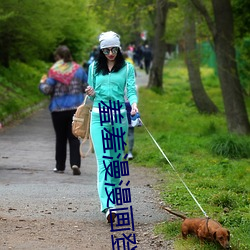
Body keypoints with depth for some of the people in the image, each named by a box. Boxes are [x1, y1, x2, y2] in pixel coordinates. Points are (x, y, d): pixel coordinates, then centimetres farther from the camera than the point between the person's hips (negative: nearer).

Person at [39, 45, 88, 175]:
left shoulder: (54, 71, -9)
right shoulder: (78, 69, 2)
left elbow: (47, 90, -12)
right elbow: (87, 87, 6)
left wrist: (42, 83, 9)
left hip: (58, 109, -2)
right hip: (76, 108, 2)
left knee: (60, 138, 10)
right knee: (74, 137, 4)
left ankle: (60, 166, 16)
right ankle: (75, 163, -14)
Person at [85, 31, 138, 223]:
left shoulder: (127, 68, 7)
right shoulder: (94, 68, 12)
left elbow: (131, 89, -3)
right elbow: (92, 93, 17)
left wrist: (134, 104, -23)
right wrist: (91, 94, -7)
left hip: (119, 116, 0)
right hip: (99, 115, 0)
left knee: (117, 159, 5)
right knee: (104, 160, -11)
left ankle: (112, 198, 19)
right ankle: (108, 205, -21)